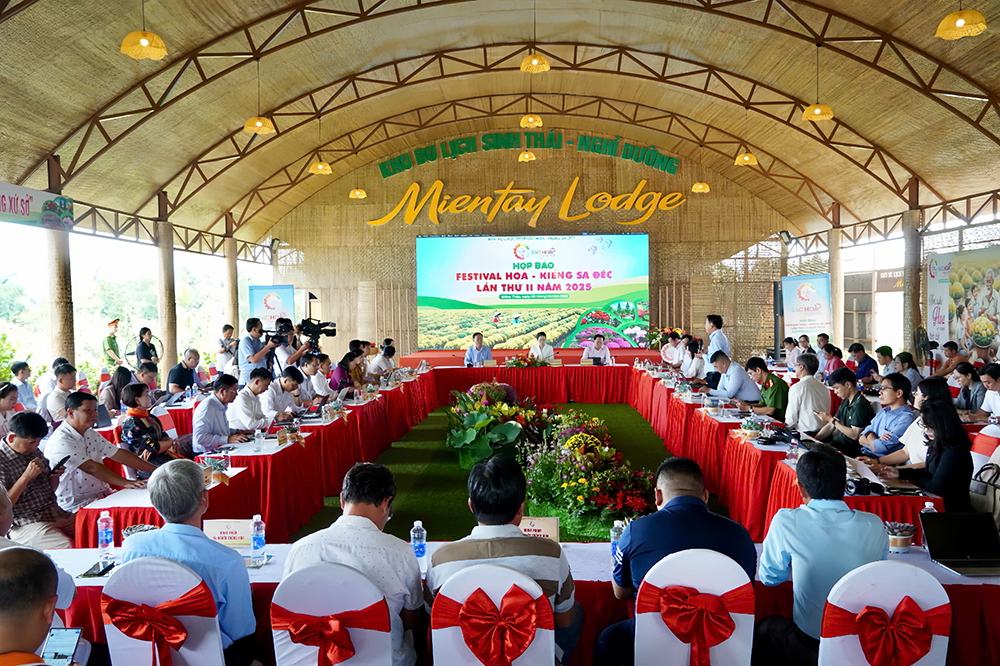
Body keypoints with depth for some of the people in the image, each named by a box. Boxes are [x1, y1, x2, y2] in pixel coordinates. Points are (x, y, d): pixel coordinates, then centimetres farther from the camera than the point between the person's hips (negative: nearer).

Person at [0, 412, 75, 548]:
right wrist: (26, 476, -20)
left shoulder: (35, 452, 14)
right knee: (67, 546, -30)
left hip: (56, 513, 7)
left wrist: (55, 476, 1)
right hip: (26, 525, -7)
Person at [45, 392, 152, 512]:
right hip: (77, 504, -8)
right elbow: (91, 468, -24)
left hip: (103, 494, 8)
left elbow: (118, 454, 10)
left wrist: (155, 470, 2)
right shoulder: (60, 441, -15)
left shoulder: (91, 435, 12)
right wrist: (126, 483, -31)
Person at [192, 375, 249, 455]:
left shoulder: (221, 406, 15)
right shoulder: (207, 407, -16)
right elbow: (200, 437, -24)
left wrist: (236, 432, 12)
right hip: (206, 453, -9)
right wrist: (228, 439, -25)